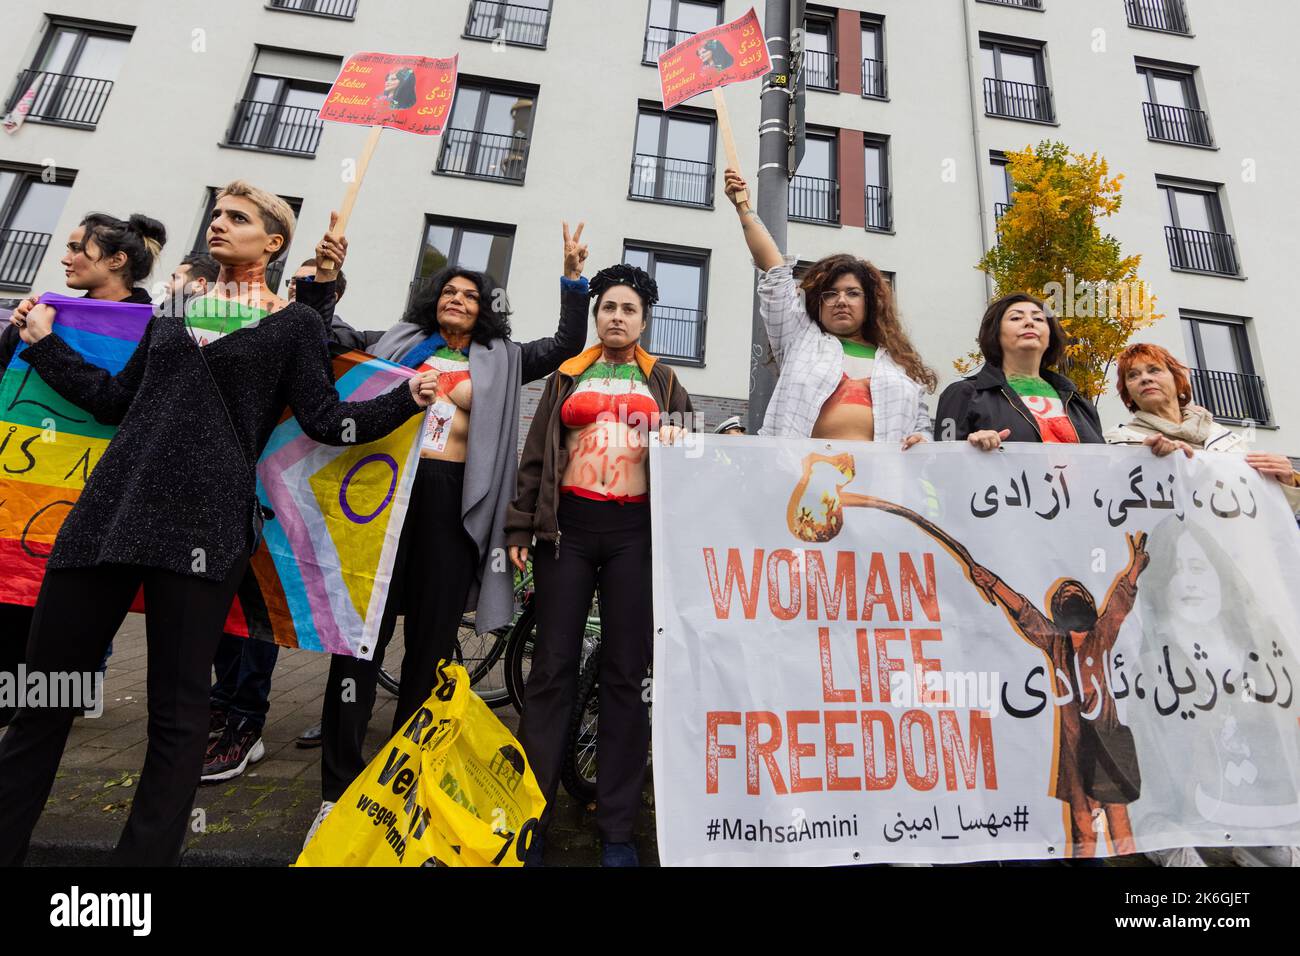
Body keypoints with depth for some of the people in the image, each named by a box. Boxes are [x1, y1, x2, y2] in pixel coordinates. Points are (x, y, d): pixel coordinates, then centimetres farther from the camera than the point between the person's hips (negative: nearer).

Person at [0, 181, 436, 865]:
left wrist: (406, 400, -11)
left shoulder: (294, 324, 6)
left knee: (176, 707, 2)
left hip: (205, 522, -5)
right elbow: (118, 400, 23)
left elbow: (326, 420, -1)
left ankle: (145, 853, 17)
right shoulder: (177, 306, 19)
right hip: (111, 505, 5)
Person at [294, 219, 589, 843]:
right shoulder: (398, 341, 18)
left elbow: (567, 346, 9)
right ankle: (337, 788, 13)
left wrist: (573, 279, 2)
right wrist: (324, 277, 6)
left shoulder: (501, 360, 15)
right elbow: (326, 337, 19)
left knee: (431, 643, 6)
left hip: (453, 501, 0)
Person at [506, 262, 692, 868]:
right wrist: (520, 528, 4)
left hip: (635, 530, 0)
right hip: (569, 525, 1)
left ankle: (617, 831, 16)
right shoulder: (567, 376, 16)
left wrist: (676, 447, -9)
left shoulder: (663, 382, 16)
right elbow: (536, 456, 12)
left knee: (625, 675, 3)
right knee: (552, 669, 2)